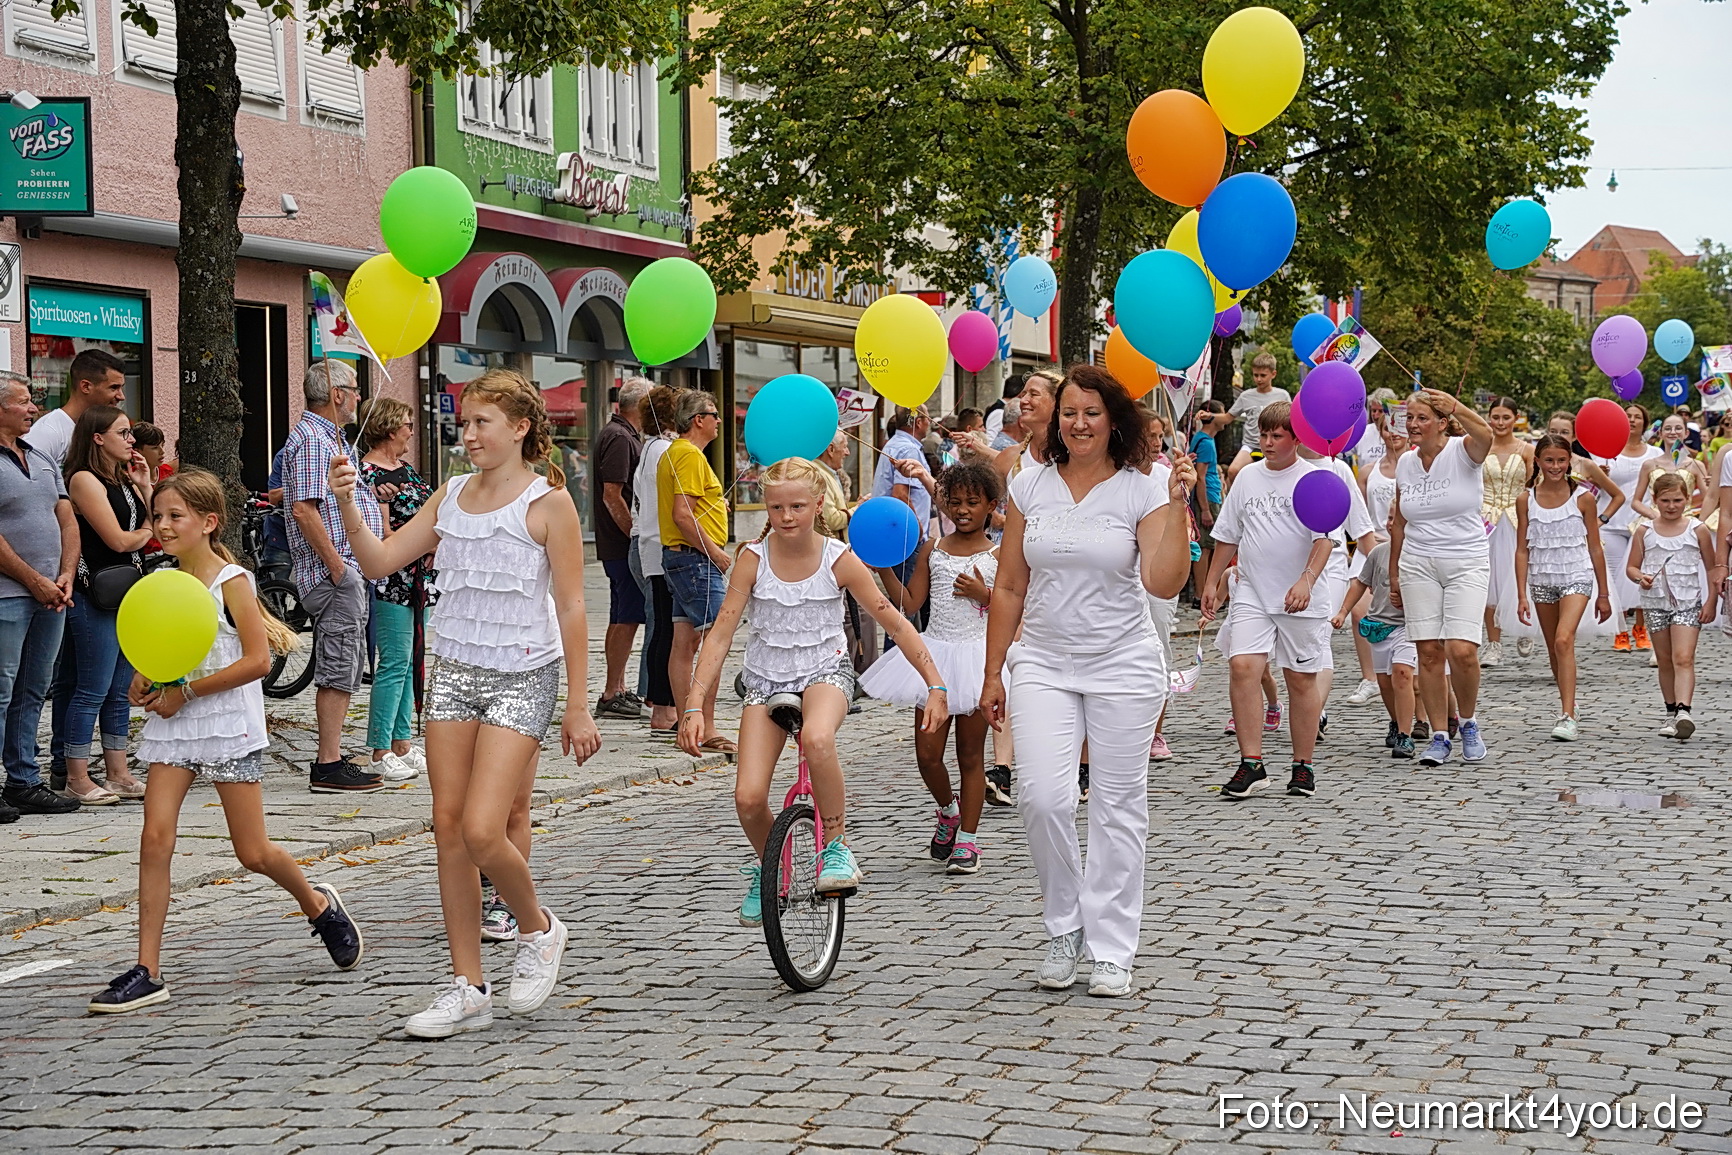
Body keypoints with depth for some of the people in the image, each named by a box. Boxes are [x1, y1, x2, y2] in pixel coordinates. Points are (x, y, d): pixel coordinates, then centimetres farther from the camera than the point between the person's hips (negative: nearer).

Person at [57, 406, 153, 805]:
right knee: (92, 692, -5)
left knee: (121, 691, 11)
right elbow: (118, 540, -15)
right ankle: (77, 780, 0)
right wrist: (146, 530, 4)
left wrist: (145, 487, 5)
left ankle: (118, 774, 17)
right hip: (96, 598, -9)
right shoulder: (84, 480, -11)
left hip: (130, 593, 9)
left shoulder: (124, 480, 16)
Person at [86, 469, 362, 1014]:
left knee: (253, 853, 1)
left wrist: (185, 692, -18)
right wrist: (144, 680, -1)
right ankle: (148, 972, -6)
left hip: (227, 724, -5)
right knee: (155, 839, -9)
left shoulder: (230, 581, -10)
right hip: (174, 726, 5)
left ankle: (318, 904, 33)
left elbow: (257, 660, -17)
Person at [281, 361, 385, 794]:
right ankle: (329, 766, -8)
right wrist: (335, 564, -21)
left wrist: (375, 494, 17)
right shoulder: (311, 439, -13)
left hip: (348, 570, 11)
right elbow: (304, 509, -22)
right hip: (335, 571, -11)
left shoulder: (331, 438, 20)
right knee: (338, 668, -9)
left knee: (344, 668, 12)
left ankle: (331, 759, 17)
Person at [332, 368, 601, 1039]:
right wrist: (349, 505, -8)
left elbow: (571, 606, -7)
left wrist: (577, 705, -8)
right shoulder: (452, 496, 9)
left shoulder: (547, 501, -7)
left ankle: (538, 931, 14)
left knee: (481, 831, -15)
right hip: (453, 673, 6)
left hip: (521, 678, -6)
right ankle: (468, 988, 12)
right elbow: (378, 562, 9)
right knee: (448, 829, 4)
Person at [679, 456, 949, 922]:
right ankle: (765, 867, 20)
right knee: (748, 797, -14)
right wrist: (694, 706, -16)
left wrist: (935, 685, -7)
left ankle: (836, 847, -17)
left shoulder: (839, 559, -10)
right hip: (766, 680, 2)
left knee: (816, 739, -39)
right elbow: (720, 634, -9)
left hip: (825, 672, -2)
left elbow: (894, 623, -3)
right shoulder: (754, 559, -9)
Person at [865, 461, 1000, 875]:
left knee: (970, 753, 4)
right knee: (927, 752, -1)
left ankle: (968, 838, 13)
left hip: (977, 654, -3)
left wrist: (983, 593, -16)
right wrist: (884, 568, -6)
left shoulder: (998, 556, 0)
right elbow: (909, 602, 5)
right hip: (934, 655, 3)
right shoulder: (932, 550, 7)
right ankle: (948, 810, 28)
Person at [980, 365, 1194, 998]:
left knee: (1117, 807, 2)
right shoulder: (1030, 486, 5)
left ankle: (1111, 951, 11)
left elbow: (1164, 583, -15)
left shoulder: (1142, 493, -3)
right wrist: (994, 672, 8)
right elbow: (1009, 588, 9)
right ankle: (1063, 926, 8)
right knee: (1043, 796, -13)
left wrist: (1178, 504, -20)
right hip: (1043, 663, 2)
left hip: (1123, 666, -2)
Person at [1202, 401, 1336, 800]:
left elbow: (1325, 538, -12)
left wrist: (1306, 581, -26)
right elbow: (1228, 536, 19)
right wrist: (1212, 584, 17)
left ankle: (1303, 765, 17)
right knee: (1242, 666, -14)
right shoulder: (1248, 476, 11)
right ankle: (1251, 763, -12)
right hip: (1251, 594, 3)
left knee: (1301, 678, 5)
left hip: (1300, 600, -3)